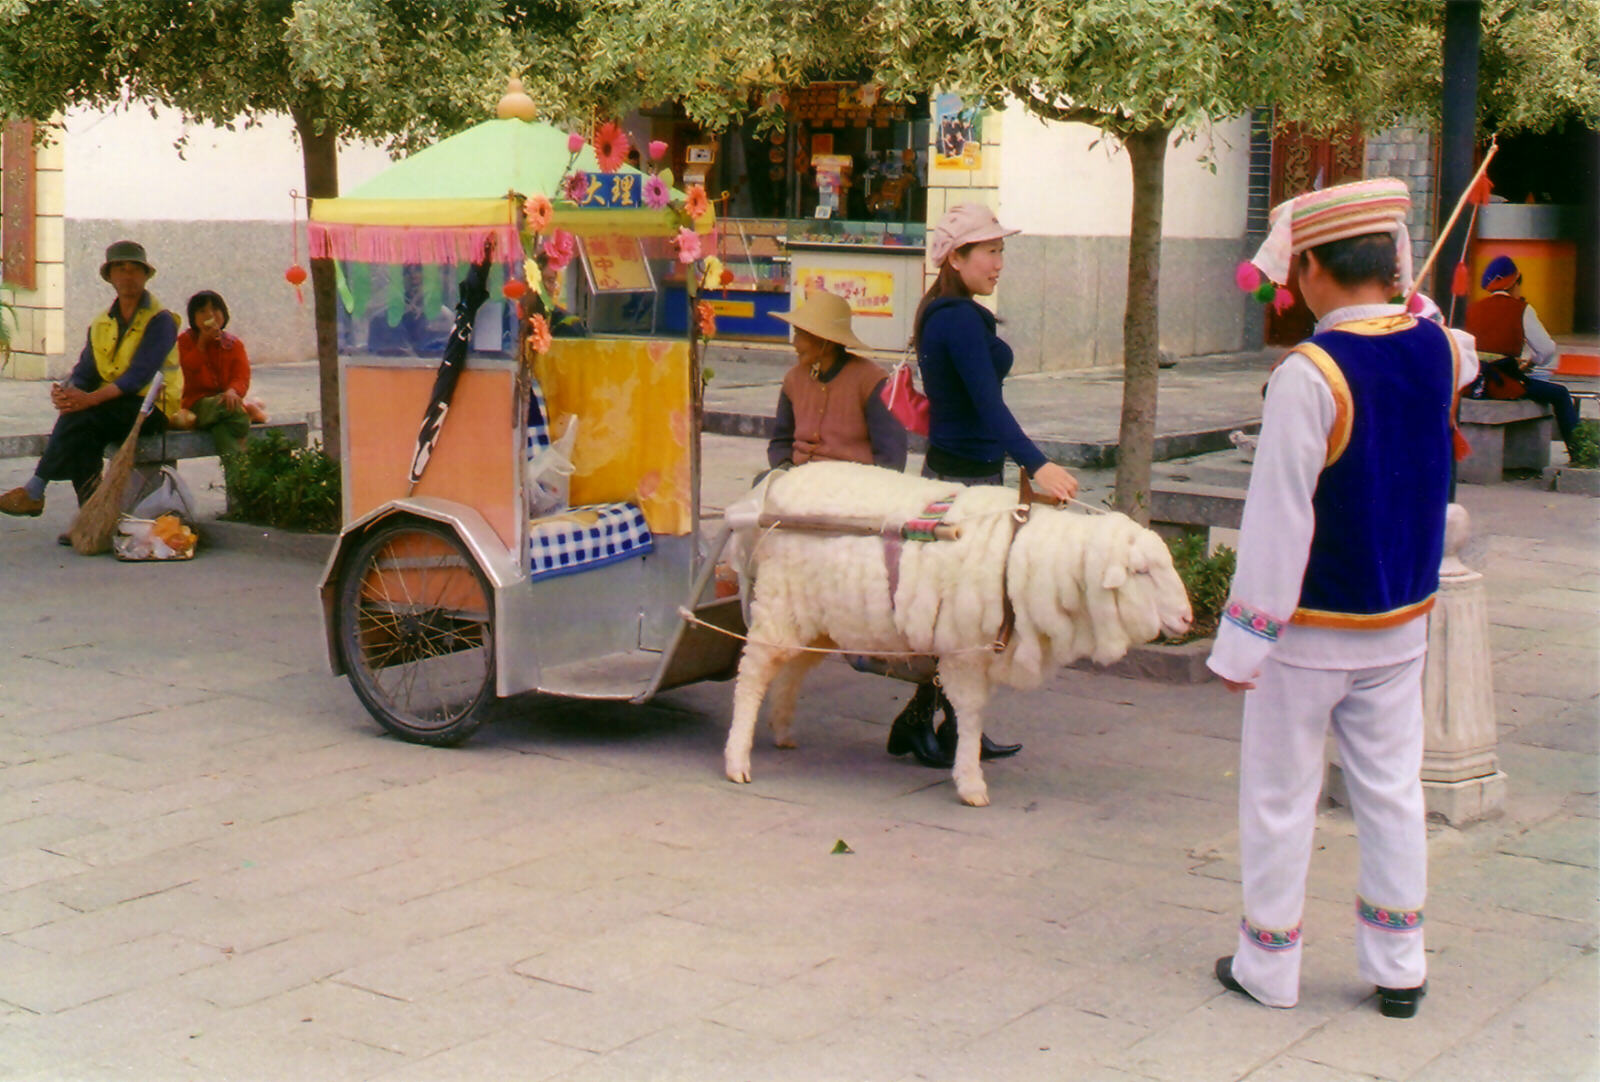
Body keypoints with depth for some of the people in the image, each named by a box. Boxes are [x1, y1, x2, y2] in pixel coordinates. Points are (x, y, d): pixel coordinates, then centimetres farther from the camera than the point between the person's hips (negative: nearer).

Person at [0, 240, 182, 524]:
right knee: (82, 433, -28)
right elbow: (84, 372, 9)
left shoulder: (160, 320, -7)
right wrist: (66, 392, -16)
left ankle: (34, 492, -22)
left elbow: (139, 375, -18)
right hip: (113, 405, 6)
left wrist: (90, 399, -29)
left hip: (152, 407, -6)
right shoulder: (100, 324, 16)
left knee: (79, 417, -29)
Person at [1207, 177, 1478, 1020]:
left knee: (1281, 798, 8)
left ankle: (1268, 966, 19)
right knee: (1392, 791, 15)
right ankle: (1398, 966, 22)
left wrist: (1242, 638, -16)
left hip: (1312, 631, -6)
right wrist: (1399, 295, 19)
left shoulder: (1309, 374, -23)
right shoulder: (1437, 349, -4)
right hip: (1402, 620, 6)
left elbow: (1278, 518, -22)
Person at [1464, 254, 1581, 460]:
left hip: (1472, 383, 5)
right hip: (1506, 385, -5)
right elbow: (1547, 350, -4)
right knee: (1561, 394, 11)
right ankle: (1576, 449, 10)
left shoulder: (1473, 308, 8)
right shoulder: (1521, 310, -3)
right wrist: (1529, 364, 17)